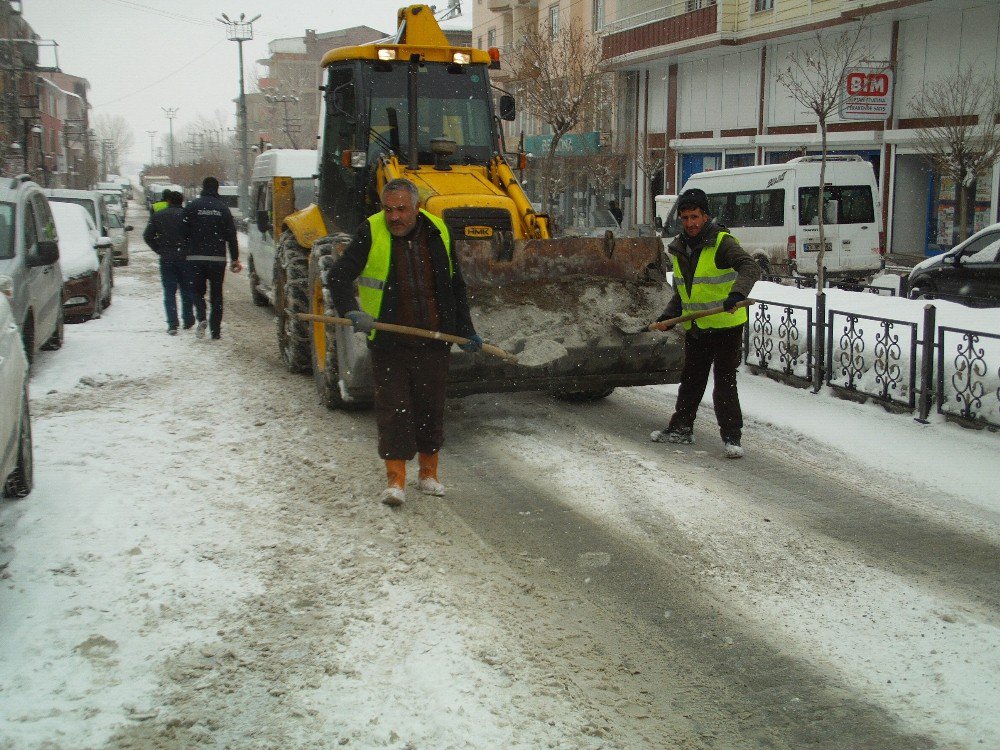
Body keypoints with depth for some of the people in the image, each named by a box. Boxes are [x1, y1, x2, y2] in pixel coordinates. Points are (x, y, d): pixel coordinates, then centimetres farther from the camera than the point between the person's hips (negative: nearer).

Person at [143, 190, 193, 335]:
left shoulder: (158, 216, 4)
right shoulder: (186, 215, -3)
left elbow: (147, 236, 0)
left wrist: (160, 251, 6)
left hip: (166, 259, 1)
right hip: (184, 258, -1)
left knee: (169, 292, 2)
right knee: (186, 290, 13)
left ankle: (172, 324, -7)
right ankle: (188, 321, 20)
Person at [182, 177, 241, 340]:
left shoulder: (192, 207, 0)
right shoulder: (223, 208, 3)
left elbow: (185, 233, 0)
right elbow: (231, 235, 1)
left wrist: (186, 252, 13)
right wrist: (235, 259, 5)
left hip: (196, 257, -1)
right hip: (218, 258, 1)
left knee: (198, 290, 12)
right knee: (216, 294, 8)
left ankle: (202, 319, -14)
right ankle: (215, 330, 6)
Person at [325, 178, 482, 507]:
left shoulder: (438, 233, 4)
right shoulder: (371, 233, -6)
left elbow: (456, 286, 15)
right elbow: (338, 276, -8)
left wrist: (466, 331, 15)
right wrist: (351, 312, -26)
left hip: (432, 340, 3)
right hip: (388, 341, -3)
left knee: (431, 407, 11)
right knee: (392, 408, -4)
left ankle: (429, 473, 26)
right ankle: (395, 479, 2)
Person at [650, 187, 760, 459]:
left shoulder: (722, 242, -14)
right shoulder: (680, 248, 9)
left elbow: (750, 267, -29)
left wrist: (737, 293, -46)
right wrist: (669, 315, 9)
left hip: (726, 326, -7)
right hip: (695, 328, 7)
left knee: (725, 382, -5)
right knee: (690, 380, 17)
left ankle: (732, 436, 2)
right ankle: (681, 428, 30)